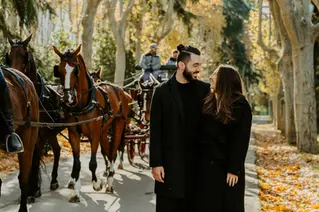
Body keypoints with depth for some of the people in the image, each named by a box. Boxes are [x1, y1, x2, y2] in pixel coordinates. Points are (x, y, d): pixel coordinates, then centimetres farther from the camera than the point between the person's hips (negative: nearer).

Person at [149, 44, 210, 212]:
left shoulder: (204, 89, 5)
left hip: (197, 161, 2)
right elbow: (155, 131, -4)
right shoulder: (162, 91, -2)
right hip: (170, 162, -2)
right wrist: (156, 163, -9)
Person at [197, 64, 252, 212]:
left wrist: (234, 169, -16)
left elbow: (241, 140, -12)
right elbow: (202, 133, 7)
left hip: (227, 167, -5)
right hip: (207, 165, 5)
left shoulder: (241, 106, -9)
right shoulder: (208, 102, 7)